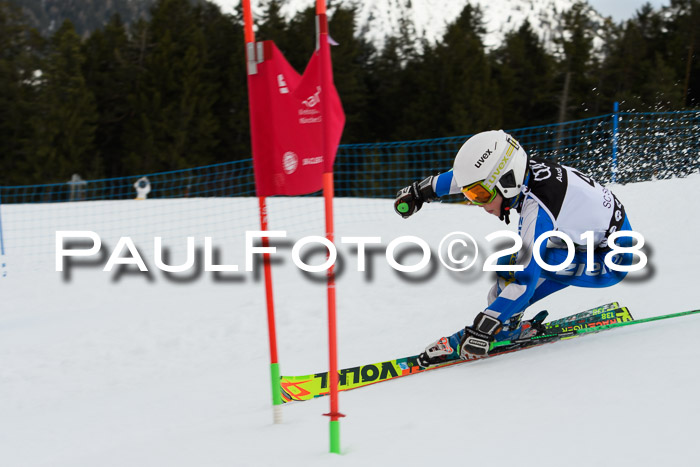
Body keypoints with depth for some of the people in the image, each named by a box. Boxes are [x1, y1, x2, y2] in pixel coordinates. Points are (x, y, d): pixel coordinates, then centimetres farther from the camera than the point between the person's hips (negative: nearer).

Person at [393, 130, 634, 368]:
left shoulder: (537, 209, -32)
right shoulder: (520, 170, -9)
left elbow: (525, 279, -34)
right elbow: (469, 175, 11)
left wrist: (482, 330, -34)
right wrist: (422, 190, 20)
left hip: (611, 259, -10)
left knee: (513, 265, -23)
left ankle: (505, 329, -13)